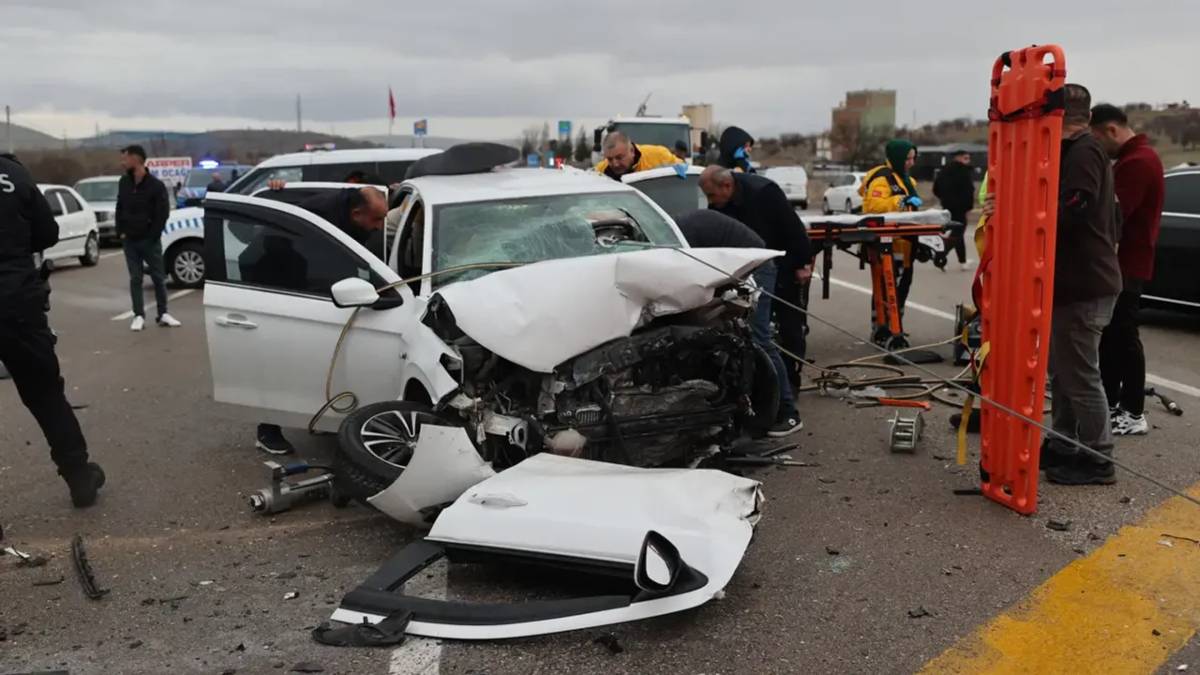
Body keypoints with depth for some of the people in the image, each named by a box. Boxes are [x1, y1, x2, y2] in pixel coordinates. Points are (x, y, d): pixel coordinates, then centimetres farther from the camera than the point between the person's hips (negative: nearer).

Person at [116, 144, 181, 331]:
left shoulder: (156, 185, -11)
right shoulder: (124, 183, 5)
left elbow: (163, 213, -10)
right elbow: (119, 208, 14)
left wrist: (152, 236, -13)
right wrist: (121, 231, 4)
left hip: (150, 240, -4)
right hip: (130, 240, 4)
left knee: (158, 277, 4)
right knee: (135, 279, 5)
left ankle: (163, 314, 13)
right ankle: (139, 316, 9)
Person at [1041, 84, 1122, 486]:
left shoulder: (1082, 153, -14)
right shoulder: (1082, 151, 17)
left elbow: (1071, 210, -26)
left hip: (1083, 286, -11)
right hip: (1079, 281, 11)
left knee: (1080, 375, -5)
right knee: (1063, 371, 16)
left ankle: (1098, 460, 4)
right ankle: (1064, 446, 25)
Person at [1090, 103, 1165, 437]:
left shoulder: (1137, 162, -18)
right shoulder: (1134, 157, 17)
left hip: (1127, 265, -10)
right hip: (1124, 262, 10)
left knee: (1123, 335, -6)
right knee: (1111, 334, 14)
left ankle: (1133, 414, 1)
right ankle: (1111, 403, 22)